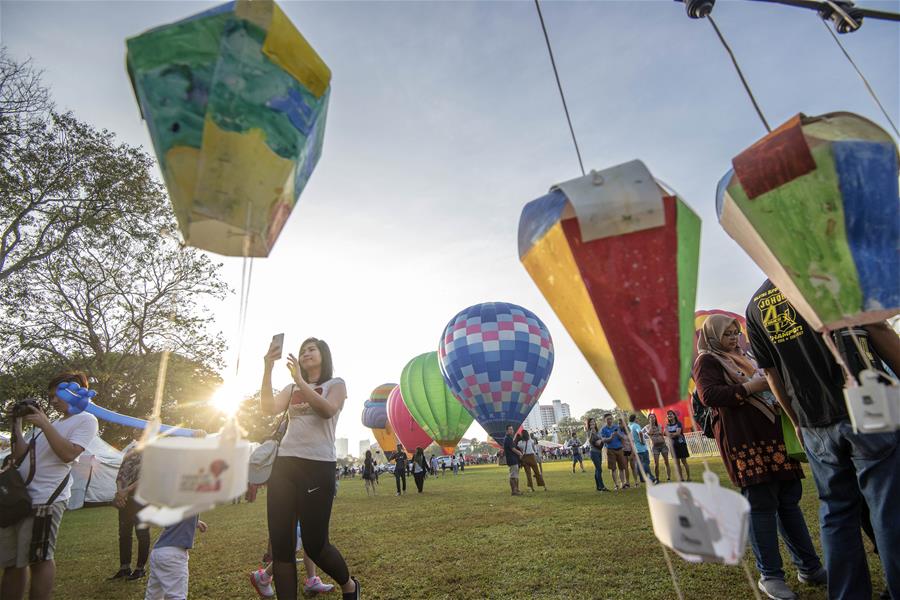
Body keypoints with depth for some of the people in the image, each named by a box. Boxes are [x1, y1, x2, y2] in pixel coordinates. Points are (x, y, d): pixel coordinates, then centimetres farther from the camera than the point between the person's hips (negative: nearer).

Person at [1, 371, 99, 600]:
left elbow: (68, 454, -15)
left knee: (38, 560, -4)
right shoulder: (52, 424, 22)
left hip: (45, 499, -8)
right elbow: (20, 457, 18)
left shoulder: (85, 420, -2)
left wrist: (44, 425, -12)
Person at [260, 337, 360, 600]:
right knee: (280, 544, 2)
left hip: (318, 465, -4)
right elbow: (268, 408, 0)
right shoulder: (291, 388, 18)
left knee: (314, 544, -2)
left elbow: (327, 410, -14)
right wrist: (268, 368, -8)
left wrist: (300, 380, -17)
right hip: (284, 464, 5)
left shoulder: (336, 384, 6)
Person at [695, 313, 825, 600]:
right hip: (743, 441, -8)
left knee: (790, 499, 11)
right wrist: (749, 388, -18)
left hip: (772, 435, 8)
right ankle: (770, 576, 6)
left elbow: (763, 386, 32)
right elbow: (708, 395, -16)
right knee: (761, 506, -5)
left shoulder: (743, 357, 24)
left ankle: (809, 566, 24)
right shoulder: (707, 360, -2)